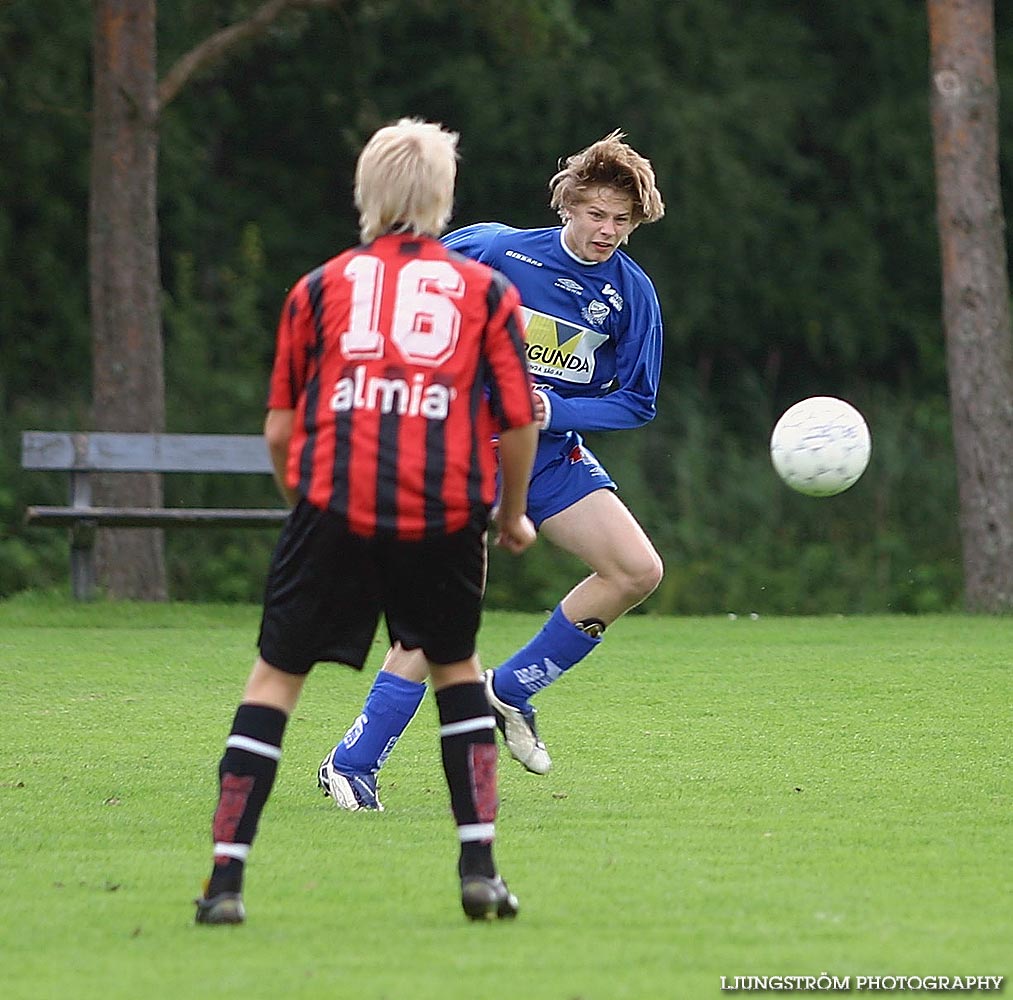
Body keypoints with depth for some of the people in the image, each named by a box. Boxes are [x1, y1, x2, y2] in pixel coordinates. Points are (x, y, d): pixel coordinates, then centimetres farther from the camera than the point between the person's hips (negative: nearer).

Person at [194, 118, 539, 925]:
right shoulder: (486, 290, 12)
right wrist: (513, 517, 25)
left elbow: (279, 429, 13)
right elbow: (519, 422, 9)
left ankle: (226, 880, 1)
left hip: (334, 502, -1)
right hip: (444, 513, 1)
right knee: (456, 666, 21)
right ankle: (480, 868, 12)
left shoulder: (319, 288, 14)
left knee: (277, 676, 8)